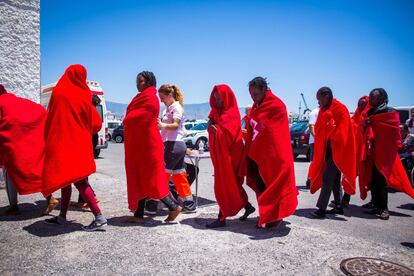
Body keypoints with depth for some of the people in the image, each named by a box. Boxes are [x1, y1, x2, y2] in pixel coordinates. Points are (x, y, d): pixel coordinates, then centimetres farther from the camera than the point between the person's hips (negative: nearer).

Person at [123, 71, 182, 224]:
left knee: (150, 179, -4)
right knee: (139, 179, 10)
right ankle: (138, 215, 16)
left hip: (147, 145, -9)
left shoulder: (151, 98, -12)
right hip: (138, 146, 9)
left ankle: (173, 206, 7)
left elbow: (131, 119, -17)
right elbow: (133, 118, 18)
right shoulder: (142, 98, 18)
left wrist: (127, 121, 1)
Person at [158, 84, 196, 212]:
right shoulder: (168, 109, 19)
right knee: (179, 175, 12)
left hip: (174, 144, -10)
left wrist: (163, 125, -41)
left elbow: (175, 125, -24)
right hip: (178, 145, 10)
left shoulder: (177, 107, -8)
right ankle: (189, 203, 19)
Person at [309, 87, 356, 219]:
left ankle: (322, 209, -11)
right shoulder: (325, 110, 11)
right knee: (334, 178, 12)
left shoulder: (340, 109, -13)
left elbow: (341, 131, -18)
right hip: (328, 149, 8)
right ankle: (338, 206, 22)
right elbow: (320, 128, 8)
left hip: (337, 150, -8)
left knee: (327, 177, -12)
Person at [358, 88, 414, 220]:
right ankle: (377, 206, 10)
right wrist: (364, 125, -5)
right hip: (370, 151, 5)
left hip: (383, 151, -5)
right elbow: (364, 131, 15)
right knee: (372, 179, 2)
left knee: (381, 179, -7)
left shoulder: (390, 112, 0)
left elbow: (393, 132, -9)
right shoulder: (369, 113, 17)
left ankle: (384, 208, -1)